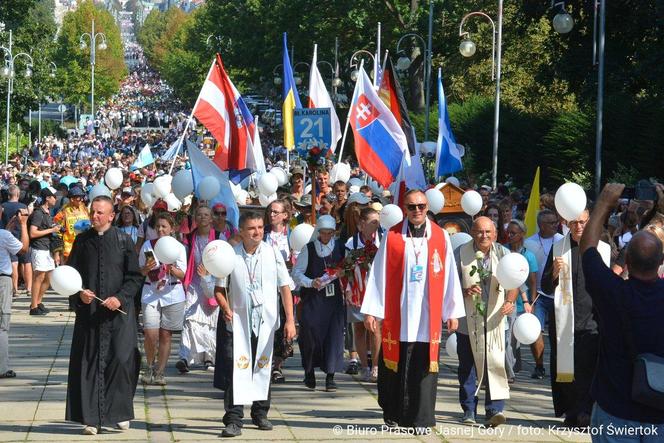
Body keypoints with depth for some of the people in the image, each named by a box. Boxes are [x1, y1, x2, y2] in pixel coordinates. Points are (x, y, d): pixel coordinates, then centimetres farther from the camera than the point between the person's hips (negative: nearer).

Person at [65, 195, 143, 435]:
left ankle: (120, 412, 7)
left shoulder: (123, 240, 0)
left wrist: (120, 298, -13)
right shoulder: (82, 241, 5)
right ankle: (92, 418, 7)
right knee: (89, 362, 1)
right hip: (88, 312, 2)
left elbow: (135, 277, 1)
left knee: (121, 359, -10)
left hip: (118, 311, -2)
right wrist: (80, 292, -7)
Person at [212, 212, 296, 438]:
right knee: (237, 368, -8)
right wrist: (226, 308, -15)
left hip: (266, 321, 2)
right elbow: (219, 289, 5)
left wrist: (290, 320, -5)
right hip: (238, 320, -1)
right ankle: (233, 420, -7)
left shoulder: (272, 253, -1)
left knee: (262, 368, 12)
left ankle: (260, 414, 28)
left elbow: (285, 287, 0)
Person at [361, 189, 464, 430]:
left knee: (423, 369, -1)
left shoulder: (440, 237, 4)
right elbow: (378, 274, 2)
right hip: (397, 315, 0)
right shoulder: (392, 236, 2)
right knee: (394, 367, 6)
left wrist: (453, 311, 4)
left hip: (428, 317, 0)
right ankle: (393, 413, 22)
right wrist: (371, 310, -1)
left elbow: (450, 276, 5)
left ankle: (420, 418, 4)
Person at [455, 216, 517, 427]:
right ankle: (469, 411, 18)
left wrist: (510, 301, -15)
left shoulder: (503, 254, 4)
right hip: (467, 321, 0)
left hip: (494, 321, 0)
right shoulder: (461, 254, 0)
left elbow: (513, 283, 5)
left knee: (495, 364, -10)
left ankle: (495, 409, -12)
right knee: (467, 367, 7)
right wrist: (465, 291, -19)